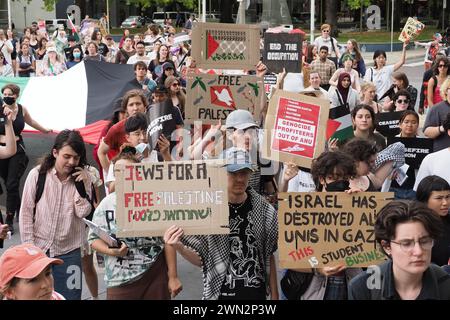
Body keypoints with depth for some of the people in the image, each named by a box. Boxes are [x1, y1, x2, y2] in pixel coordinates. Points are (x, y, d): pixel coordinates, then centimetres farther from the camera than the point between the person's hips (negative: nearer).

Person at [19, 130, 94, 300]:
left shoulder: (83, 178, -1)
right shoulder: (37, 174, -6)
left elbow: (83, 213, -7)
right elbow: (26, 213, -3)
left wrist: (82, 185, -16)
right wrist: (30, 248, -6)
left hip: (69, 253, 1)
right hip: (39, 249, -1)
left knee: (70, 295, 4)